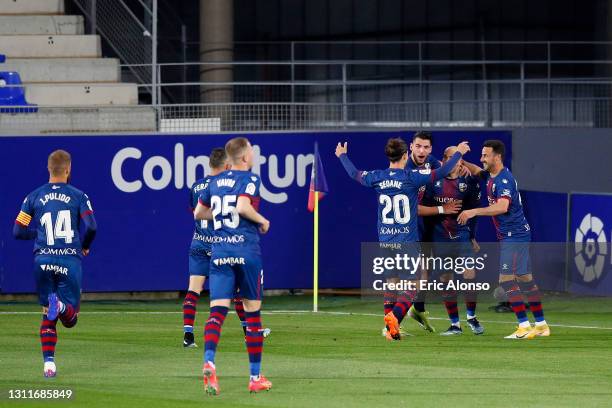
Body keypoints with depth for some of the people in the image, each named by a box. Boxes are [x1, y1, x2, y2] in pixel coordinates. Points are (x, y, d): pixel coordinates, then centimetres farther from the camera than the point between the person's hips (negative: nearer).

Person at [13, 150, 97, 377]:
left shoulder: (34, 197, 7)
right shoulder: (78, 196, 2)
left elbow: (18, 231, 5)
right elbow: (91, 227, -8)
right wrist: (85, 247, 12)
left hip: (43, 261, 2)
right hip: (70, 261, -2)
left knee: (47, 316, 14)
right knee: (70, 319, 3)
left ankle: (48, 362, 0)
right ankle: (61, 306, -32)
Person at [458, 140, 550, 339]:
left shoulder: (504, 180, -20)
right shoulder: (491, 175, 10)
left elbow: (502, 207, -35)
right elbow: (477, 170, 30)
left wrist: (474, 212, -36)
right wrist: (461, 163, 9)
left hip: (514, 236, -10)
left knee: (507, 280, -12)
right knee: (525, 279, 12)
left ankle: (524, 327, -13)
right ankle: (541, 325, 17)